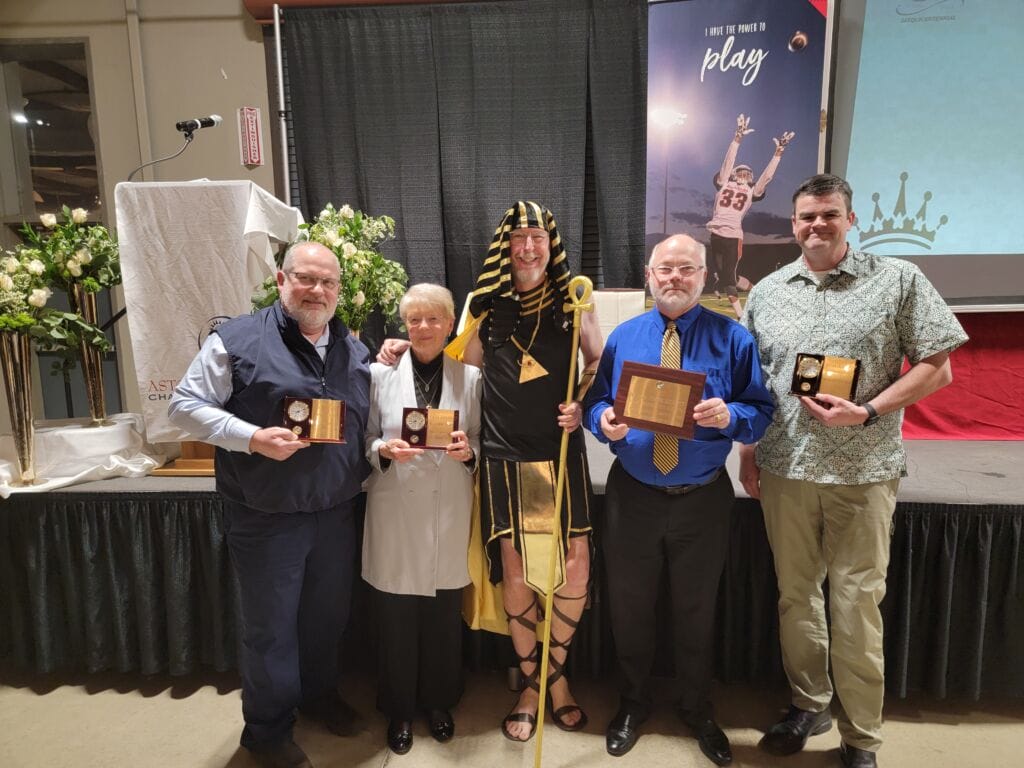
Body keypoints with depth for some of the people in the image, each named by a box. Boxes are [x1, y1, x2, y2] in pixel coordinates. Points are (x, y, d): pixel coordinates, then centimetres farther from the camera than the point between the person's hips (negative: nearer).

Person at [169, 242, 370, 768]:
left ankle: (320, 695, 48)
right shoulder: (238, 340, -10)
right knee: (270, 626, 12)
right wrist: (253, 437, -22)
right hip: (266, 520, -4)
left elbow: (369, 423, 15)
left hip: (336, 514, 5)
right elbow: (185, 406, -9)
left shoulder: (355, 351, 6)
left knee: (328, 615, 21)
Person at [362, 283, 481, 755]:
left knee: (444, 617, 13)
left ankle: (438, 702, 39)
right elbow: (364, 439, 3)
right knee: (395, 618, 11)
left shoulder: (471, 377, 2)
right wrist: (385, 450, -17)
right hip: (395, 513, 0)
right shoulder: (380, 373, 1)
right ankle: (399, 709, 35)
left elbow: (481, 443, 5)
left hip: (449, 513, 1)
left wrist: (468, 450, -16)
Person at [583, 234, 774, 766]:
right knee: (629, 606, 16)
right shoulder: (622, 337, 3)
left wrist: (729, 416, -26)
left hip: (703, 498, -1)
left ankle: (697, 710, 44)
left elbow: (760, 410, -5)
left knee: (696, 609, 18)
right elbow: (594, 401, 2)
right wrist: (604, 421, -20)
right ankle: (632, 704, 42)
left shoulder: (732, 338, -3)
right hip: (632, 494, 2)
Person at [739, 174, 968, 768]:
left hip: (863, 472, -3)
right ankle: (809, 704, 35)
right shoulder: (767, 292, 8)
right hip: (784, 469, 3)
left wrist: (866, 413, -16)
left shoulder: (899, 280, -1)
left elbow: (937, 368, -3)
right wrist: (748, 448, 7)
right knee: (796, 595, 14)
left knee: (856, 603, 5)